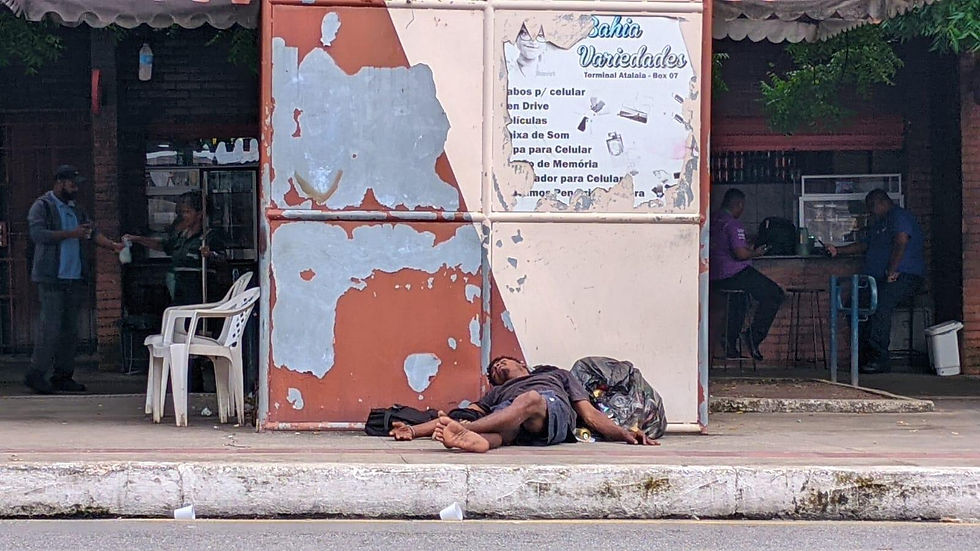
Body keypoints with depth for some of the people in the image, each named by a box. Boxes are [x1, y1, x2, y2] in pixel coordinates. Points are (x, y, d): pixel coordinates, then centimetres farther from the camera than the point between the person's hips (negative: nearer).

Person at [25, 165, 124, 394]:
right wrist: (71, 234, -18)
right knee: (51, 326, -12)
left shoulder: (76, 210, 20)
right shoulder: (42, 206, -2)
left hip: (75, 278, 7)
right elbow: (37, 234, -16)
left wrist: (112, 245, -5)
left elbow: (93, 232, 13)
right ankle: (36, 374, -6)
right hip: (51, 278, -7)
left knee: (70, 328, 7)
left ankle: (63, 375, 12)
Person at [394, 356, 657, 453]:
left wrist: (626, 434, 8)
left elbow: (591, 416, 28)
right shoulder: (497, 393, 46)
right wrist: (413, 430, 11)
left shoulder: (558, 375, 42)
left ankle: (463, 431, -60)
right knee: (498, 433, -37)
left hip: (552, 406, -2)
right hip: (507, 421, 2)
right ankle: (475, 439, -74)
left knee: (530, 399, -39)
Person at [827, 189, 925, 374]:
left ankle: (880, 359, -32)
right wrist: (838, 251, 20)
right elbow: (864, 245, 31)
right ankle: (865, 357, -7)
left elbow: (901, 243, -19)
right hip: (878, 278, 10)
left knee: (880, 304, -32)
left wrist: (892, 271, -26)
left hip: (904, 276, -10)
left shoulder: (900, 217, -5)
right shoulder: (879, 223, 27)